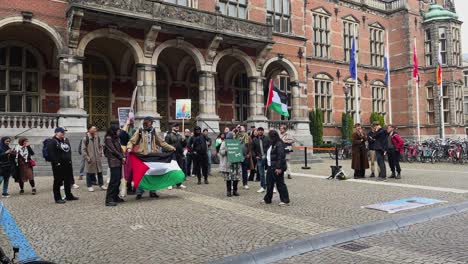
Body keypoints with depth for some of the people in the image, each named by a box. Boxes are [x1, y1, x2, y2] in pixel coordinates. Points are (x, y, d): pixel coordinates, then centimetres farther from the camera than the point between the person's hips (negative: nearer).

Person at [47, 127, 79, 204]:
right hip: (58, 166, -8)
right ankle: (57, 198, 7)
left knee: (68, 180, 14)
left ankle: (69, 195, 26)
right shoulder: (52, 142, -9)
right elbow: (51, 154, -17)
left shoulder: (66, 140, 16)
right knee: (58, 181, 0)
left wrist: (69, 160, 11)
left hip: (67, 164, 8)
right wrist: (56, 163, -21)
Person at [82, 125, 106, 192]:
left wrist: (100, 153, 8)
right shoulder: (85, 138, -11)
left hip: (98, 159, 5)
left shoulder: (97, 137, 4)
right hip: (90, 160, -5)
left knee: (99, 172, 10)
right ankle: (89, 186, 16)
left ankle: (101, 185, 21)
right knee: (90, 173, 4)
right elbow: (83, 150, -10)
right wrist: (87, 158, -13)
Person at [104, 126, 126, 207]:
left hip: (119, 161, 8)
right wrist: (122, 157, -6)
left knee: (118, 180, 9)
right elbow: (113, 150, -11)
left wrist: (123, 157, 0)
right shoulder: (108, 139, -6)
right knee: (114, 180, -12)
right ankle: (109, 200, -11)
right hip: (113, 162, -8)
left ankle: (115, 197, 18)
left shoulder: (117, 139, 19)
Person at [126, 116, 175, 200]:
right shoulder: (139, 131, 1)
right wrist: (129, 148, -24)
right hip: (142, 156, -4)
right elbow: (132, 141, -3)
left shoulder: (153, 132, 13)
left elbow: (161, 142, 20)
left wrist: (171, 148, 16)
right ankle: (139, 193, 7)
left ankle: (152, 192, 18)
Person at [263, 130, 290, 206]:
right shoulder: (272, 144, 15)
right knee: (269, 183, 16)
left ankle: (285, 200, 7)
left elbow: (281, 157, -22)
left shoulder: (279, 144, -16)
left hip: (277, 168, -10)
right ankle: (267, 199, 27)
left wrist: (279, 168, -25)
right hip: (271, 167, 10)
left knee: (280, 184, -2)